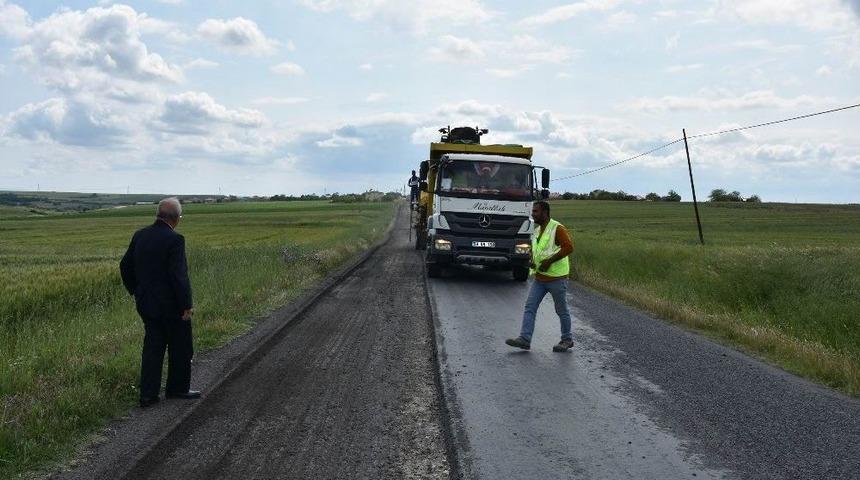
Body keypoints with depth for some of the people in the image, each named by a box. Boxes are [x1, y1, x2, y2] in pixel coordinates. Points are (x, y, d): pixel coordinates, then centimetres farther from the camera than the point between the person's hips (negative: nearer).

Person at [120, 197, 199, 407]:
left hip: (146, 303, 7)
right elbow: (179, 276, -22)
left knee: (153, 347, 12)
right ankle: (178, 388, 24)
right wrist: (186, 305, -15)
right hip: (171, 305, -6)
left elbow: (125, 266, 11)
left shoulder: (140, 235, 3)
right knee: (180, 347, 12)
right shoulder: (174, 240, -19)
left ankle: (148, 394, 11)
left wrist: (136, 292, 21)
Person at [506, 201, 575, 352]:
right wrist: (532, 260, 6)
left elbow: (568, 247, -22)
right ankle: (524, 339, -5)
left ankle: (567, 340, 20)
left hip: (556, 277, -8)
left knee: (561, 310, 6)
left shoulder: (557, 229, -13)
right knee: (529, 307, -2)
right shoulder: (537, 230, 12)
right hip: (539, 277, 8)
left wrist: (549, 261, -23)